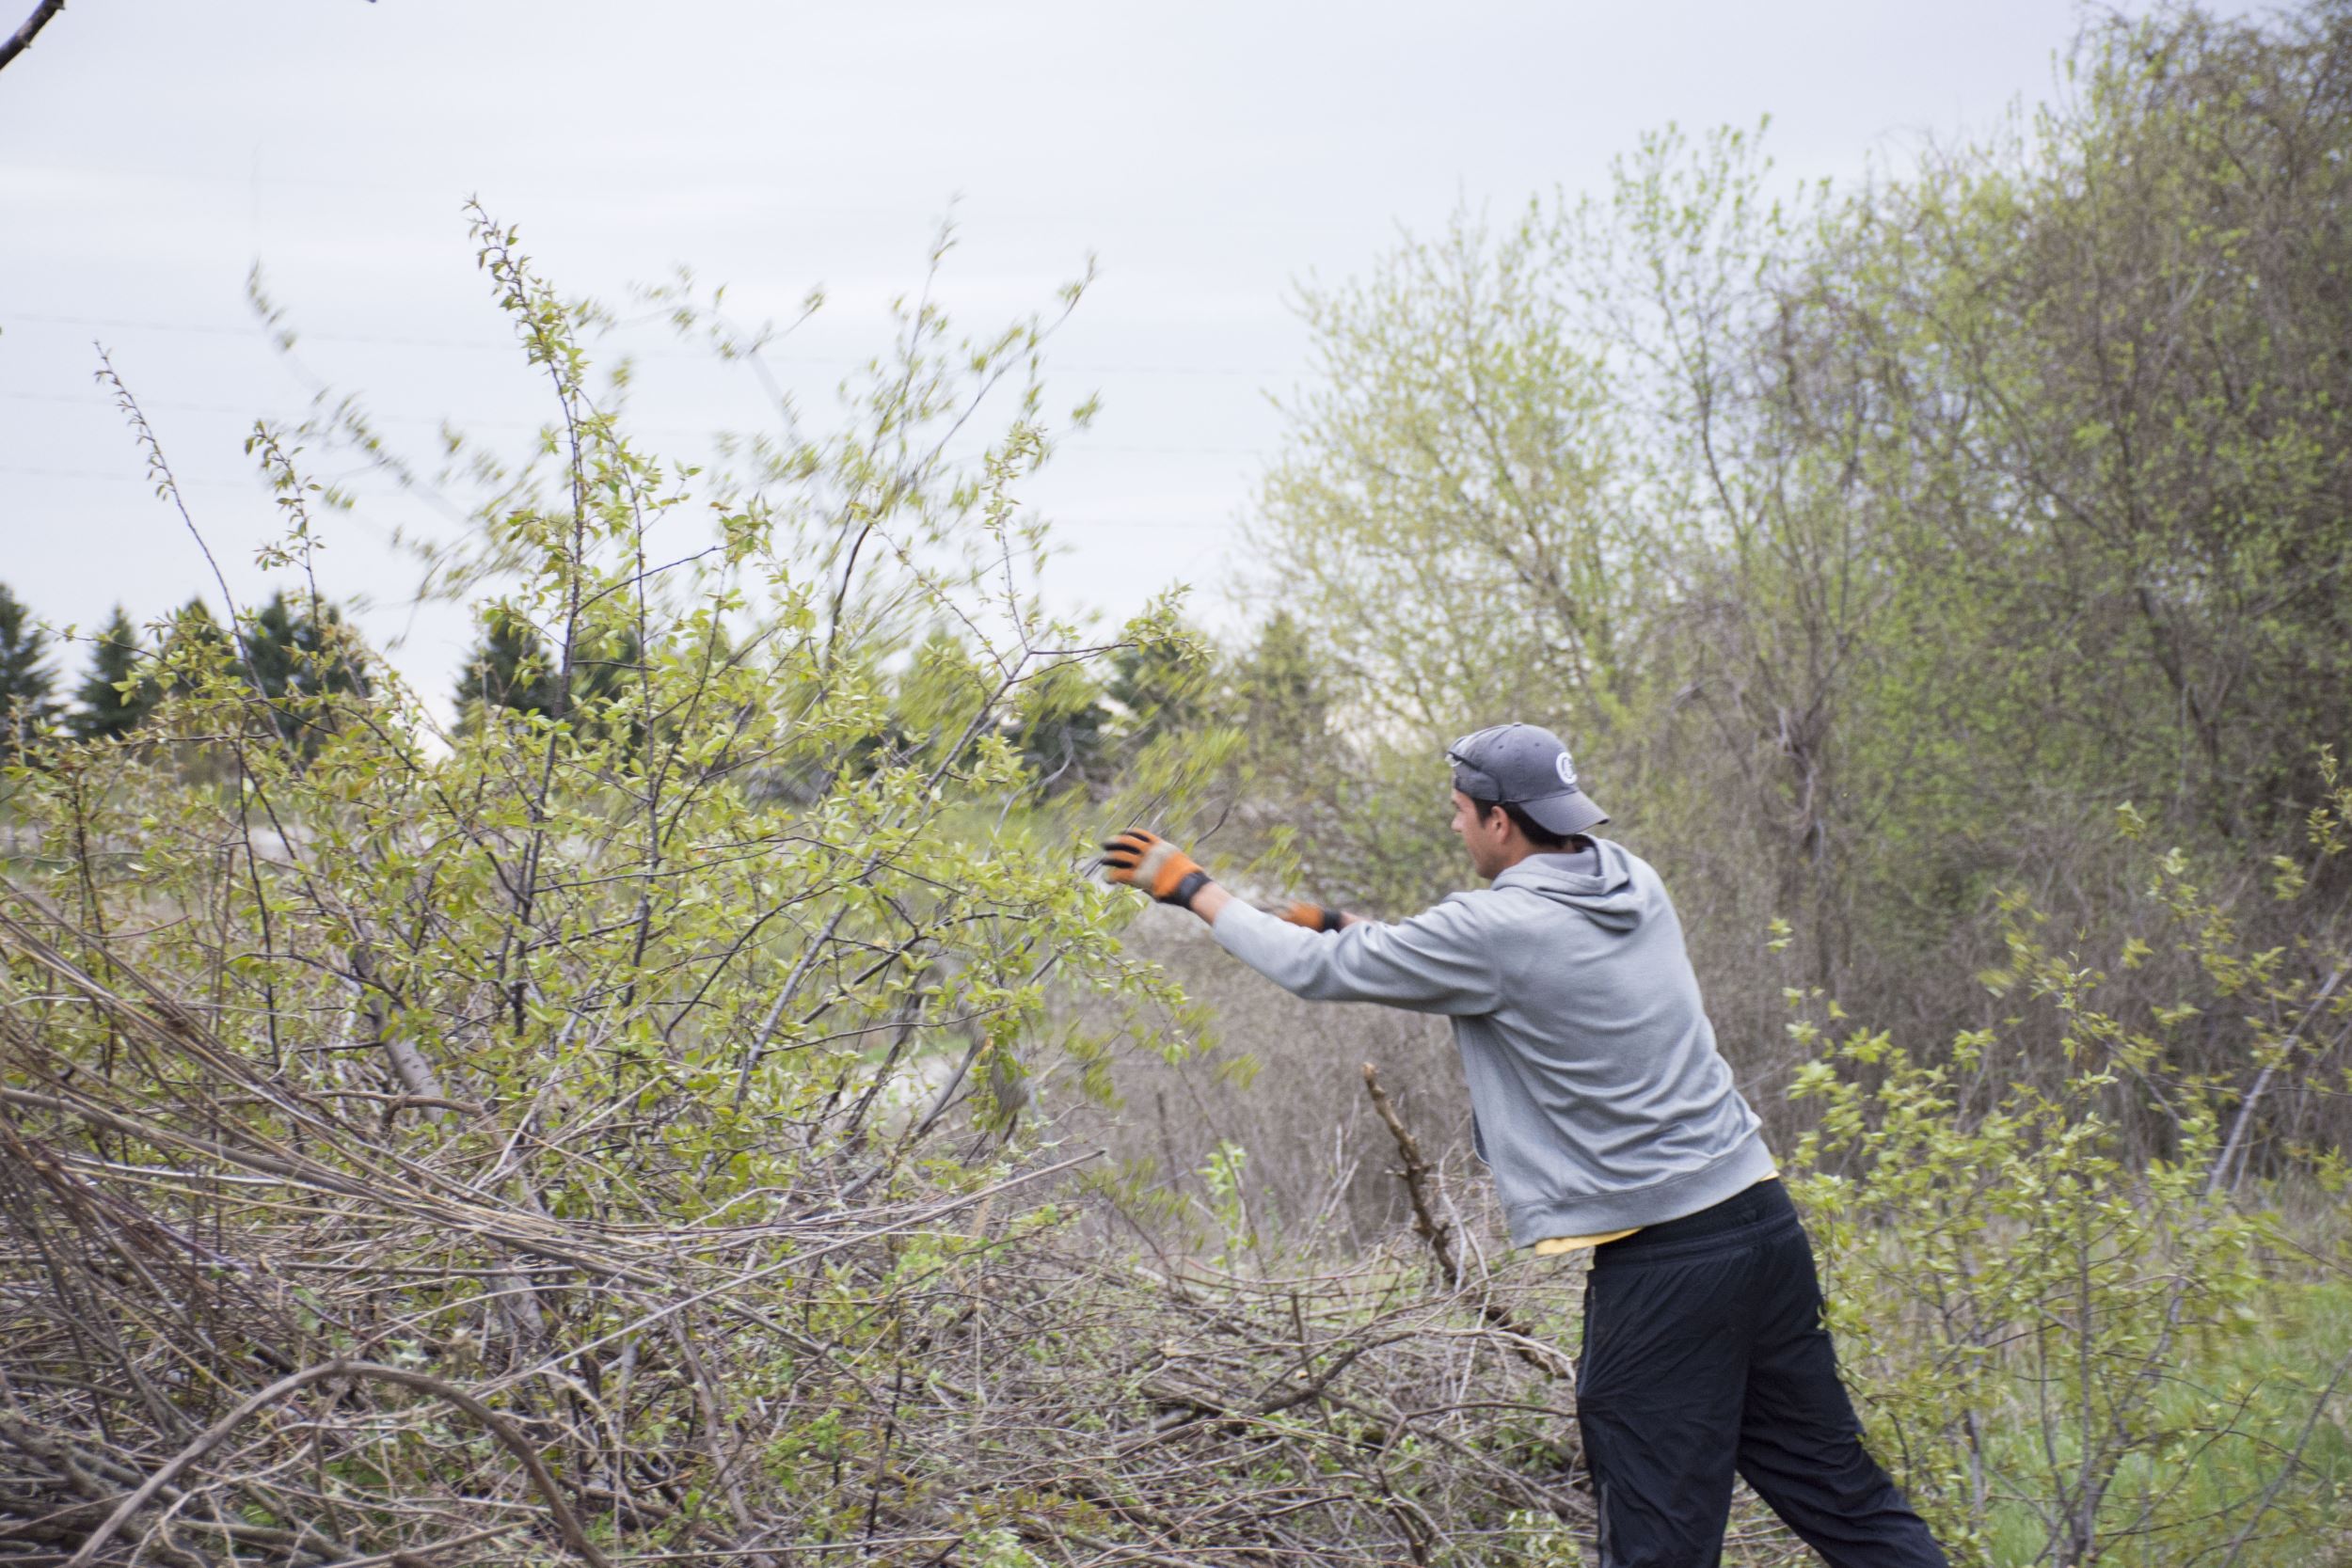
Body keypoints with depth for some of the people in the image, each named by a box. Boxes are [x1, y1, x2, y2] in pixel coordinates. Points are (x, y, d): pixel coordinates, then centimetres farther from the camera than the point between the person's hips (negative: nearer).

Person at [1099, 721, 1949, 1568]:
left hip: (1661, 1263, -7)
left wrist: (1191, 887, 10)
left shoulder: (1497, 930, -13)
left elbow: (1317, 971, -2)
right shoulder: (1631, 881, 9)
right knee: (1837, 1488, 12)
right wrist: (1348, 925, 23)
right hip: (1762, 1214, 8)